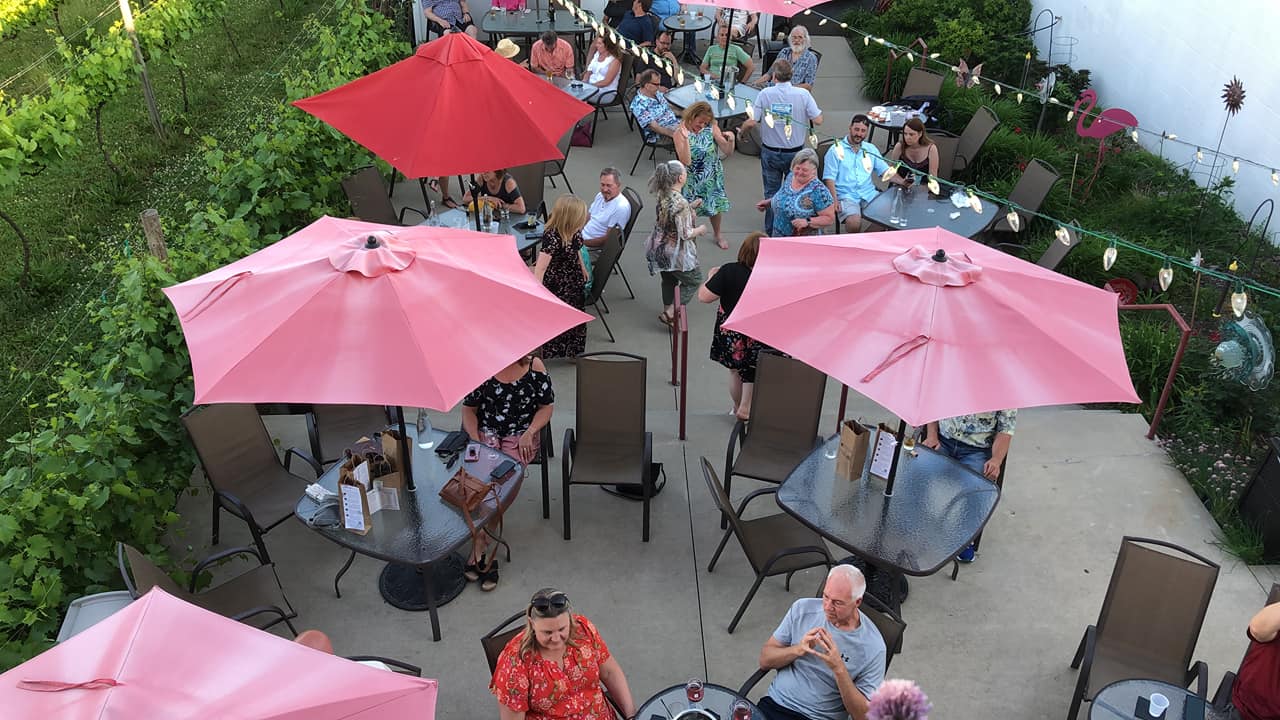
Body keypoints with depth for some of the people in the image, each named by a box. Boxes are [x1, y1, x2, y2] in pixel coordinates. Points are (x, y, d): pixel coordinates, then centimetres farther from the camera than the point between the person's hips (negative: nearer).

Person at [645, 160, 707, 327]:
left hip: (660, 248, 8)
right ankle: (670, 313, 12)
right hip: (676, 253, -8)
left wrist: (691, 206, 8)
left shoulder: (662, 194, -6)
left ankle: (667, 311, 44)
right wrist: (701, 229, -8)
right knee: (694, 280, 15)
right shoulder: (681, 203, -31)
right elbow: (686, 234, -26)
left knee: (669, 280, 27)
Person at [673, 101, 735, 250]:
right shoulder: (679, 133, -18)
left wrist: (730, 140, -33)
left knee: (715, 206, 19)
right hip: (692, 179, -2)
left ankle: (718, 235, 45)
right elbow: (685, 161, -30)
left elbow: (728, 152, -13)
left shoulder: (711, 128, -14)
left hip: (712, 176, 2)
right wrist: (685, 138, -38)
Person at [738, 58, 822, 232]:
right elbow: (818, 120, -12)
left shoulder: (765, 94, -12)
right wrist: (807, 121, 10)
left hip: (770, 152, 0)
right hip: (795, 152, 0)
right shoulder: (803, 94, -13)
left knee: (771, 192, 14)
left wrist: (741, 131, 8)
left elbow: (751, 122, -13)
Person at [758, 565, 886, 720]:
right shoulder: (802, 608, 1)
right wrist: (798, 649, -16)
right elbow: (765, 660, 3)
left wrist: (839, 669, -22)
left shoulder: (873, 648, -10)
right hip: (773, 704, 4)